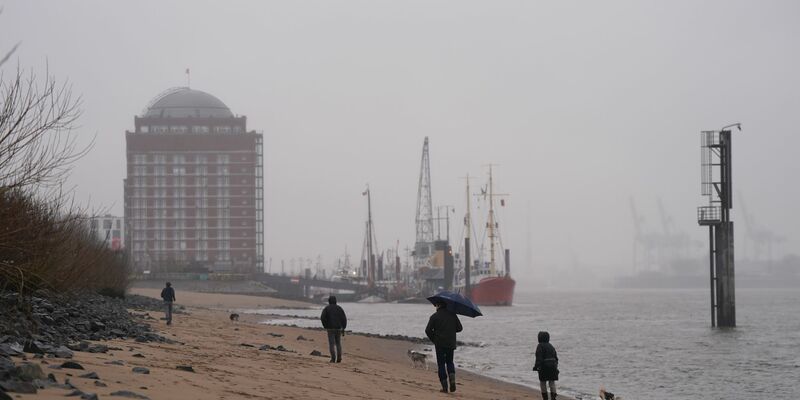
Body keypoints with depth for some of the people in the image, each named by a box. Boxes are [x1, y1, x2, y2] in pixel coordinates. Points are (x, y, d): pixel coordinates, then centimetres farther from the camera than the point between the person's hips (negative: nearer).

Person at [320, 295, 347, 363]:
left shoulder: (326, 308, 0)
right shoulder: (339, 308, 6)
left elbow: (322, 317, -13)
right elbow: (344, 318, -1)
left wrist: (325, 326, 0)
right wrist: (343, 328, 5)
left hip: (330, 329, -2)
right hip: (338, 328, 2)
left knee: (331, 344, 1)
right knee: (338, 343, 13)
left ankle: (333, 358, -8)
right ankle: (339, 358, 4)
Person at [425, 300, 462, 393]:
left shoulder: (434, 316, -8)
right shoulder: (452, 315, 2)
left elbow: (428, 330, -10)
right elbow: (459, 328, 5)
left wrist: (433, 339, 6)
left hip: (440, 344, -3)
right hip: (451, 343, 3)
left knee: (441, 364, 5)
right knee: (449, 362, 19)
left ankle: (444, 386, 0)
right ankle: (452, 380, -4)